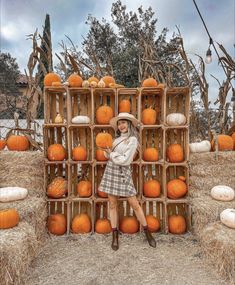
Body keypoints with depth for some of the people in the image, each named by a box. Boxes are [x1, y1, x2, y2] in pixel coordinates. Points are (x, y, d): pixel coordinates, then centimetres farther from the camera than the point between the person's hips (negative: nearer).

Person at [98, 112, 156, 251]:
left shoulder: (132, 139, -9)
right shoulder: (118, 138, 10)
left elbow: (125, 160, -17)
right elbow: (110, 156, 12)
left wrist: (110, 152, -8)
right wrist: (106, 150, -8)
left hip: (123, 173, -6)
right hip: (110, 171, 6)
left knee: (135, 204, 0)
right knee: (113, 204, 8)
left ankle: (148, 233, 18)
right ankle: (115, 236, 21)